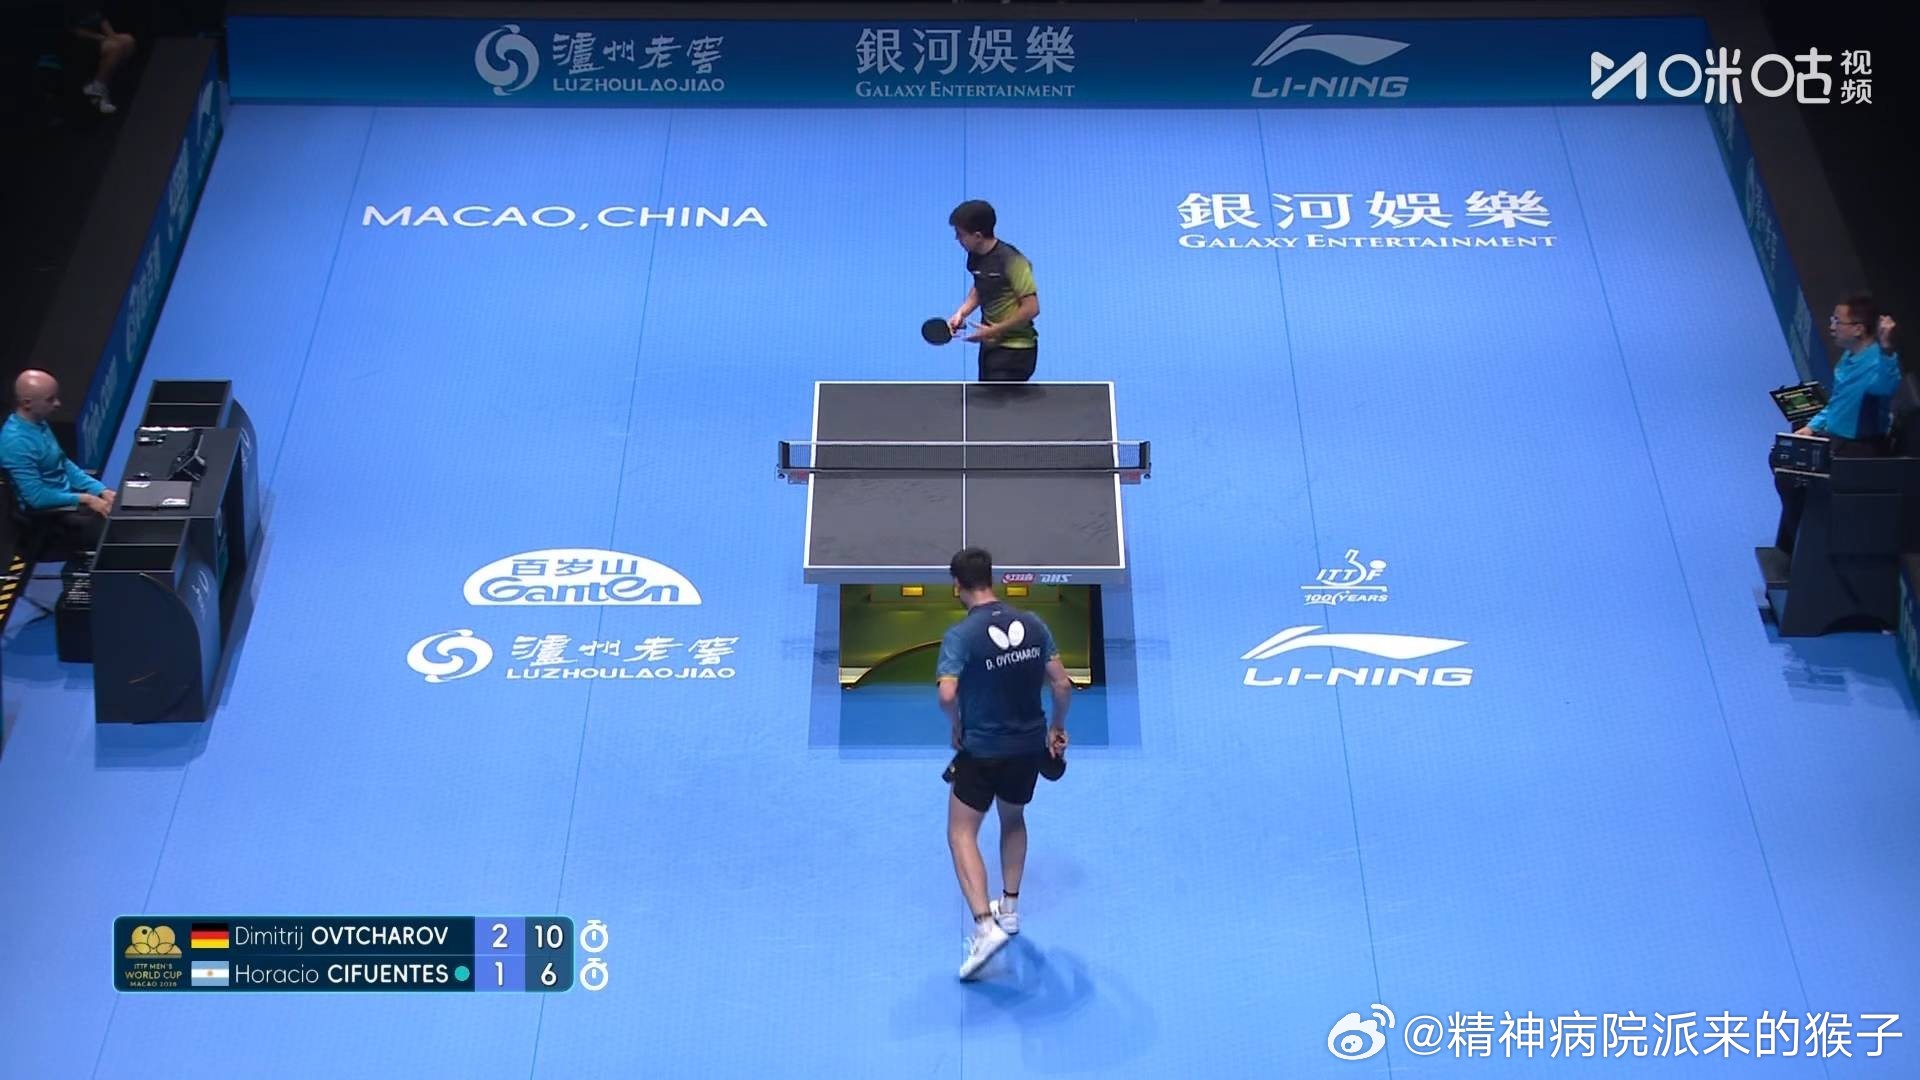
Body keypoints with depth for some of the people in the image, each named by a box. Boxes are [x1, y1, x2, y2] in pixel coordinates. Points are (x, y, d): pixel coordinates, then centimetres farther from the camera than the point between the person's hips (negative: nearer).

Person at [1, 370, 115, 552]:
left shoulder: (38, 423, 3)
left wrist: (101, 491, 1)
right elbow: (37, 497, -24)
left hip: (68, 498, 9)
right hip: (49, 514, -9)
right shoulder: (16, 441, -25)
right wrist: (85, 499, -19)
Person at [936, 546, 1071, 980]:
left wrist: (957, 728, -7)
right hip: (1030, 746, 5)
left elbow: (947, 695, -27)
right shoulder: (1033, 624, -3)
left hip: (982, 750, -5)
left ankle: (985, 925, -10)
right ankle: (1009, 908, 36)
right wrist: (1057, 728, 13)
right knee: (1013, 818, 28)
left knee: (962, 834, 5)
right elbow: (1062, 686, -2)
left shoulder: (961, 635, -17)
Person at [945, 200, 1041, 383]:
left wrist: (994, 330, -18)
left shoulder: (1011, 261, -20)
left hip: (1014, 350, -9)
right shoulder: (975, 258, 2)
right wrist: (961, 313, 5)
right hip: (990, 346, 9)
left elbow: (1031, 308, -22)